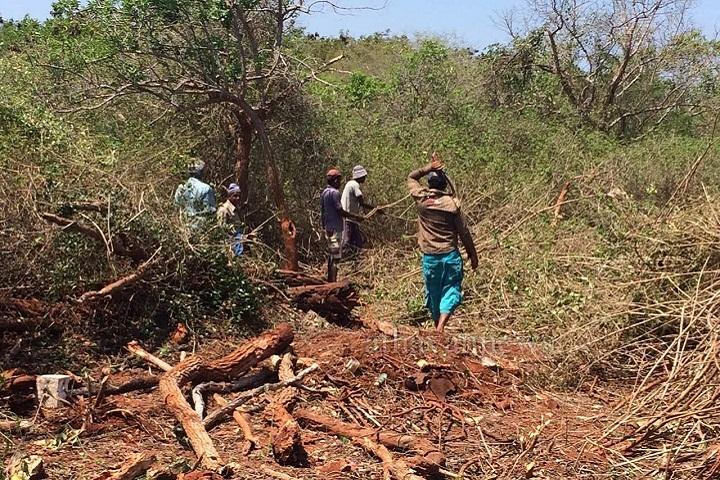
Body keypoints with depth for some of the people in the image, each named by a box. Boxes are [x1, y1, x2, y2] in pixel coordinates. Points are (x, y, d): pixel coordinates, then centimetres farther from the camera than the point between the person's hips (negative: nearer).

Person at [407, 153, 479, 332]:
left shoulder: (421, 198, -4)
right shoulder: (452, 203, -7)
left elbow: (411, 177, 16)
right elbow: (464, 233, -3)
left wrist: (428, 168, 5)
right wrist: (473, 255, 6)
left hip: (430, 256, 2)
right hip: (450, 255, -2)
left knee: (433, 293, 14)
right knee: (451, 291, 3)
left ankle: (438, 327, 22)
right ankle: (441, 326, -16)